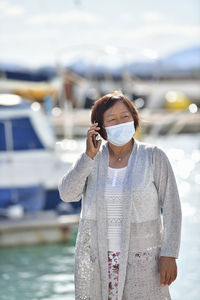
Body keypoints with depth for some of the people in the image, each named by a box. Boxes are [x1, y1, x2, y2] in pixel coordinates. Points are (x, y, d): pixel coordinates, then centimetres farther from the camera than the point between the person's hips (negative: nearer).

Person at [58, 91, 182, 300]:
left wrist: (169, 255, -10)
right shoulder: (90, 160, 4)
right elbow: (67, 194, -9)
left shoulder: (154, 157, -4)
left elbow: (171, 208, -4)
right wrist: (90, 156, -15)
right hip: (96, 258, 2)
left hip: (141, 259, -2)